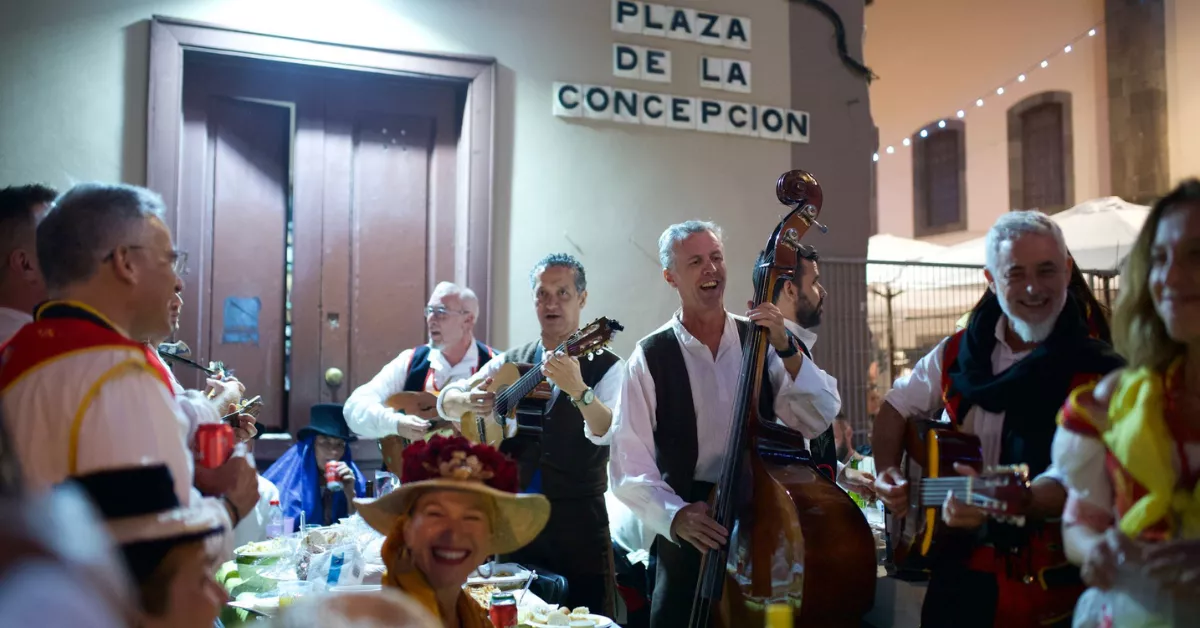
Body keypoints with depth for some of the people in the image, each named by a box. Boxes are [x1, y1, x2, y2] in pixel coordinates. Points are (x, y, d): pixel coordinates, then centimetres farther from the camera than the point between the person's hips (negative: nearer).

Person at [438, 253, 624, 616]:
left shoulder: (606, 367, -6)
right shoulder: (510, 362, 8)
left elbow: (605, 433, -22)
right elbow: (445, 402, 6)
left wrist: (578, 389, -40)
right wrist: (469, 401, -16)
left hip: (578, 521, -4)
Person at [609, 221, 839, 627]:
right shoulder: (650, 358, -6)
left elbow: (818, 421, -7)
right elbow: (629, 466, -10)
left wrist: (787, 350, -18)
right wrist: (676, 515, -25)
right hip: (688, 537, -2)